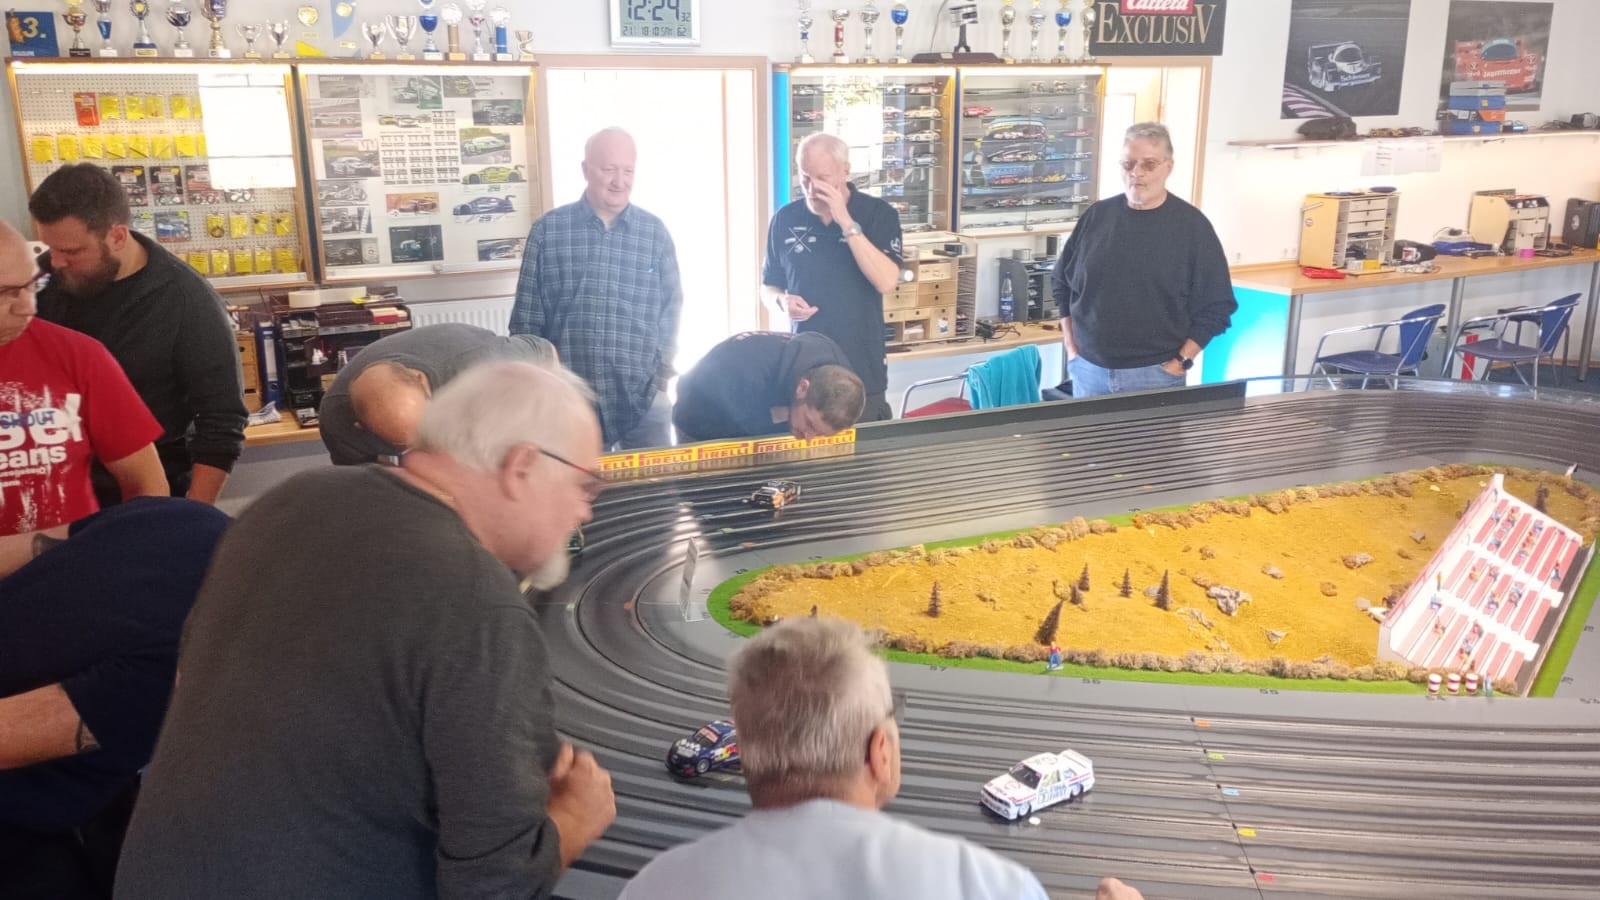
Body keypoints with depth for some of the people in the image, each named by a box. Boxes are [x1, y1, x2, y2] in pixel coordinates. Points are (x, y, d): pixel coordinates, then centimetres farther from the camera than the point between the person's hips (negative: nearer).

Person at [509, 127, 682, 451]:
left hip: (644, 397, 1)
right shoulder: (548, 230, 2)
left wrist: (662, 378, 1)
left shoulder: (655, 232, 6)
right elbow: (526, 317, 4)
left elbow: (672, 309, 9)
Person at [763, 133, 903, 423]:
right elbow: (769, 285, 14)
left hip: (862, 370, -2)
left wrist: (846, 223, -20)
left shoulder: (879, 214, -4)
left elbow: (886, 281, -18)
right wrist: (783, 301, -10)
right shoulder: (785, 219, 3)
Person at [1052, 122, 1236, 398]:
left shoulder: (1192, 225, -5)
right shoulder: (1096, 216, 4)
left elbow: (1216, 306, -4)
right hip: (1089, 369, 3)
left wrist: (1181, 361, -9)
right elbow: (1062, 282, 13)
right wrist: (1070, 343, 6)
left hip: (1155, 374, -3)